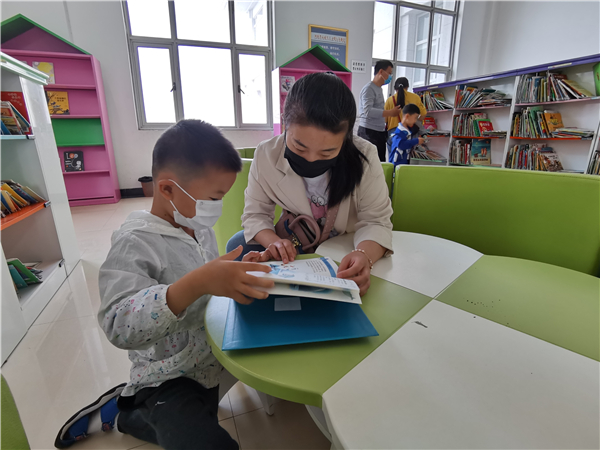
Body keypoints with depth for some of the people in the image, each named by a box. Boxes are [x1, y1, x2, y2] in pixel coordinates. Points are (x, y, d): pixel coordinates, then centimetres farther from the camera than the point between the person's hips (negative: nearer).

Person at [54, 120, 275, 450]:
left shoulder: (201, 227, 1)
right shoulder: (135, 243, -24)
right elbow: (120, 326, -36)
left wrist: (243, 271, -6)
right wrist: (198, 282, -50)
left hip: (212, 361, 8)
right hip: (168, 381, -7)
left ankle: (124, 414, 34)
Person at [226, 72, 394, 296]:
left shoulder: (364, 157, -23)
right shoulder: (266, 155, -19)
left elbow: (375, 221, -21)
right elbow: (255, 214, -11)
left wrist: (365, 254, -45)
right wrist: (273, 241, -34)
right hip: (293, 250, 1)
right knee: (238, 246, -17)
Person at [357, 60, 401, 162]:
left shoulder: (379, 89, 19)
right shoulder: (369, 88, -9)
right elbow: (367, 111, -23)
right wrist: (390, 112, -22)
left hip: (379, 131, 9)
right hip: (368, 131, -9)